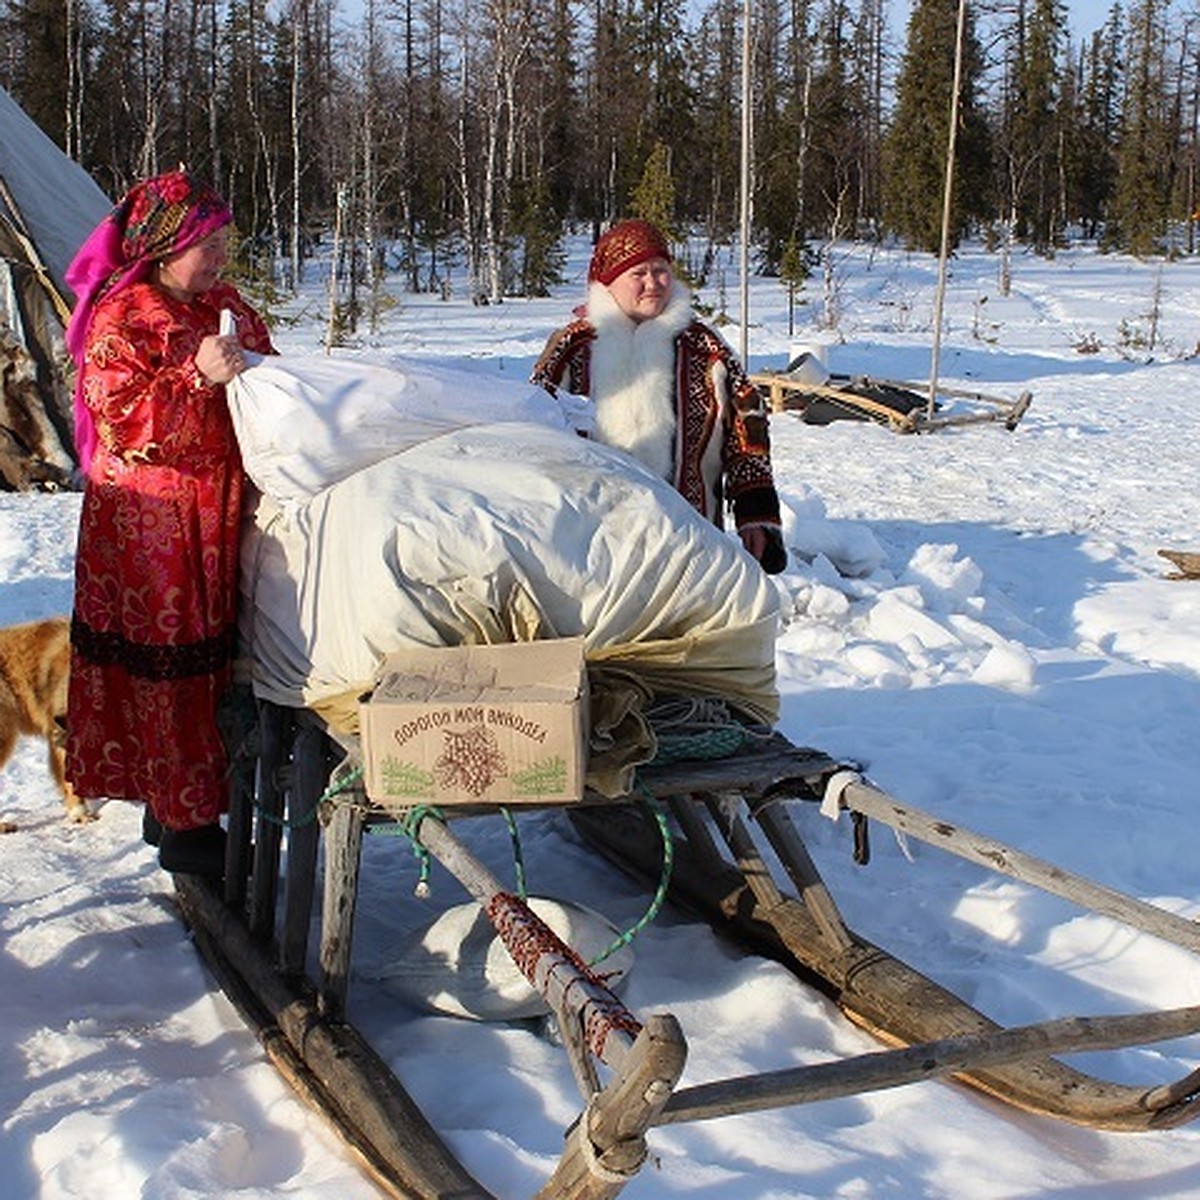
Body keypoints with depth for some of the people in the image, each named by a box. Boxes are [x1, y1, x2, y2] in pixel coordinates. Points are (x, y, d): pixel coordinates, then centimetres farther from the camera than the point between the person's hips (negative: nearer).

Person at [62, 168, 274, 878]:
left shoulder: (226, 305, 12)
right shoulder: (121, 318, -10)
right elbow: (122, 421, -18)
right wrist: (197, 375, -28)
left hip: (223, 517, 7)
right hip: (151, 531, -7)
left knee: (215, 655, 10)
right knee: (168, 666, -2)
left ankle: (175, 807, 24)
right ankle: (185, 827, 7)